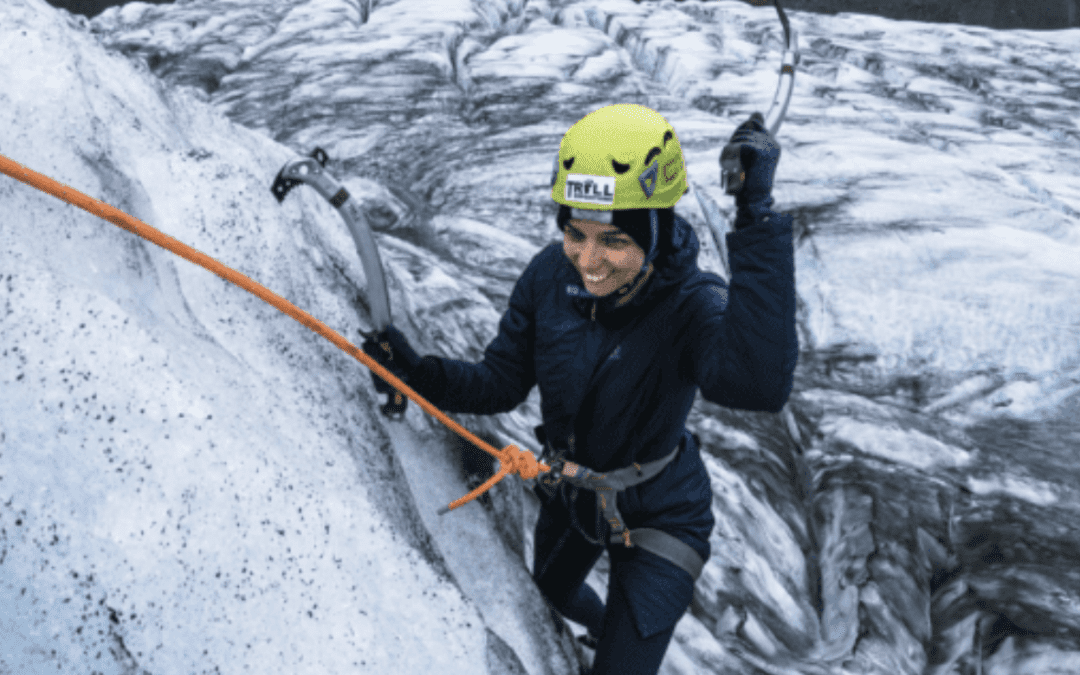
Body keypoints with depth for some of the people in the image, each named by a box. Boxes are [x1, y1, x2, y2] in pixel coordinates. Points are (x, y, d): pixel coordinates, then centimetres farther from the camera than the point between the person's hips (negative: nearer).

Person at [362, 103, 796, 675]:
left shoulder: (690, 306, -35)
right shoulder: (550, 275, -22)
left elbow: (760, 384, -57)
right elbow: (500, 384, -10)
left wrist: (756, 220, -61)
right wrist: (418, 373, -28)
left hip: (657, 516, -5)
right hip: (569, 494, 6)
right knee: (553, 594, 33)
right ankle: (609, 629, 68)